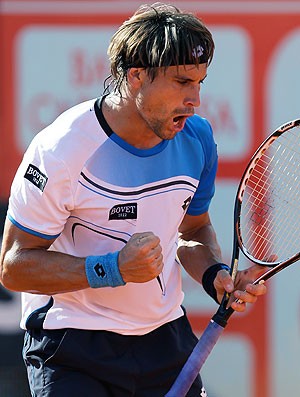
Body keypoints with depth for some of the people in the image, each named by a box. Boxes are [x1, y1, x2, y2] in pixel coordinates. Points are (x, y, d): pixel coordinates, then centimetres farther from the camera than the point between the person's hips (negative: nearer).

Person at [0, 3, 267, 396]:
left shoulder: (197, 137, -1)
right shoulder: (61, 150, -20)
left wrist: (215, 276, -5)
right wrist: (113, 269, -27)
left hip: (165, 335, 6)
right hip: (71, 350, -5)